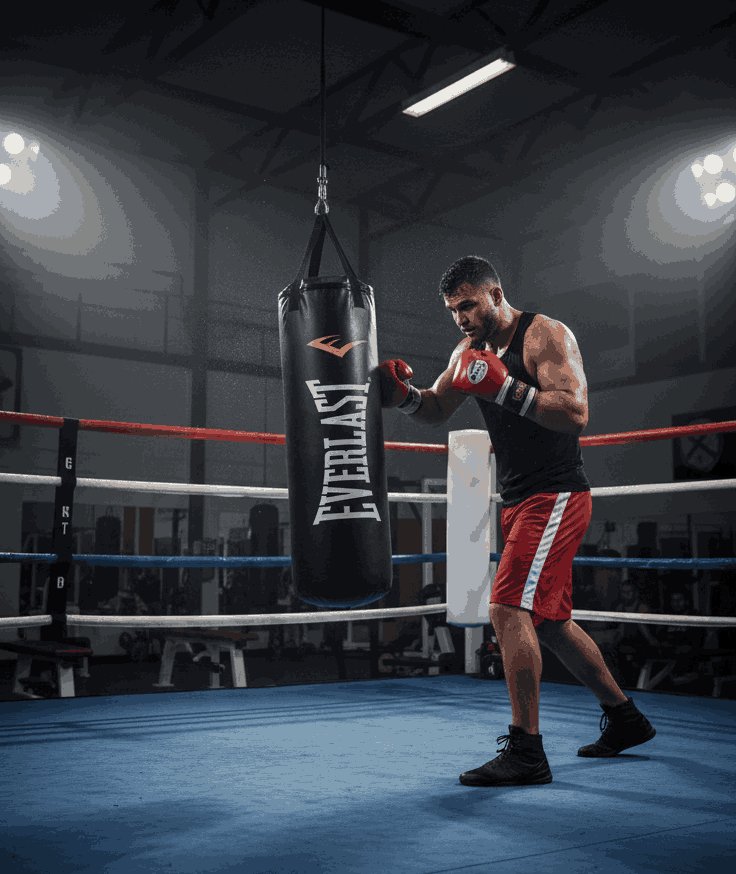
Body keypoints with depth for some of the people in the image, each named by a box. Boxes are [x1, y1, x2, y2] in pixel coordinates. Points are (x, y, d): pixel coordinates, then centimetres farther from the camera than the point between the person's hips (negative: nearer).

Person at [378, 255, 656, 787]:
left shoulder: (546, 335, -11)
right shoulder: (472, 350, 13)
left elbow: (576, 413, -22)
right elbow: (437, 410, 16)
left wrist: (504, 387, -27)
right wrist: (404, 394, -4)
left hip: (556, 497, -9)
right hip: (520, 503, 9)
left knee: (509, 609, -18)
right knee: (549, 621, 16)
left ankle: (526, 752, -12)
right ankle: (625, 718, 32)